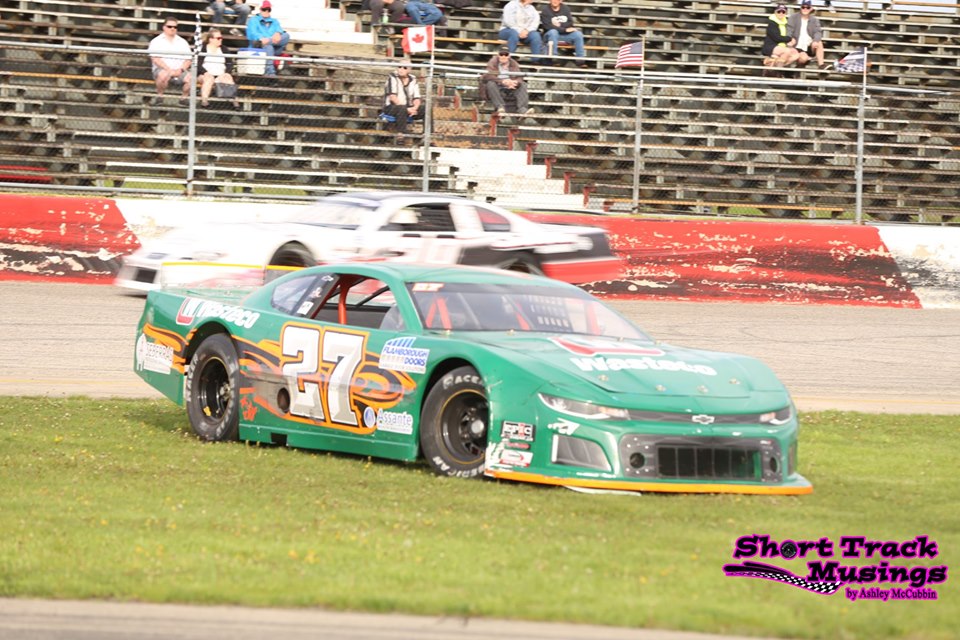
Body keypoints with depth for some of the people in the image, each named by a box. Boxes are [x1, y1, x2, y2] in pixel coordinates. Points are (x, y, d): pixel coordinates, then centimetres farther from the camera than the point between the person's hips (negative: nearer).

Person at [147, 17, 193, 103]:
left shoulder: (183, 42, 20)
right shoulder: (156, 41, 8)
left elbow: (188, 59, 12)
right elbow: (155, 59, -5)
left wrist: (181, 69, -9)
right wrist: (169, 70, -17)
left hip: (180, 72, 3)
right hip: (162, 69, -3)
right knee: (164, 75, -39)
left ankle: (184, 97, -2)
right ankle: (159, 96, -15)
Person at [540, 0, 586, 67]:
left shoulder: (565, 8, 6)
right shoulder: (545, 11, -7)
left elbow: (570, 23, 0)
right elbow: (548, 26, -19)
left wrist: (560, 25, -17)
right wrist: (565, 30, -25)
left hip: (564, 35, 4)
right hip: (551, 35, -4)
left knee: (578, 33, -20)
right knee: (553, 32, -37)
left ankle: (580, 59, -21)